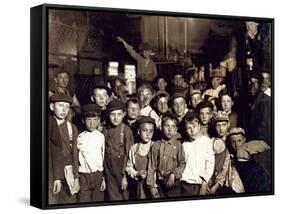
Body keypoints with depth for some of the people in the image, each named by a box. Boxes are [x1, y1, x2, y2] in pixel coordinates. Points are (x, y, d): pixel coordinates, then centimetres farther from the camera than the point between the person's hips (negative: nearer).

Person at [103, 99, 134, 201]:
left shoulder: (126, 130, -10)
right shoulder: (106, 131, 3)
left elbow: (128, 154, -11)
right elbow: (104, 152, 6)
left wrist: (125, 175, -13)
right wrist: (103, 175, 2)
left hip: (122, 166, -3)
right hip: (108, 168, 4)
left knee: (125, 196, 6)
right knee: (113, 196, 10)